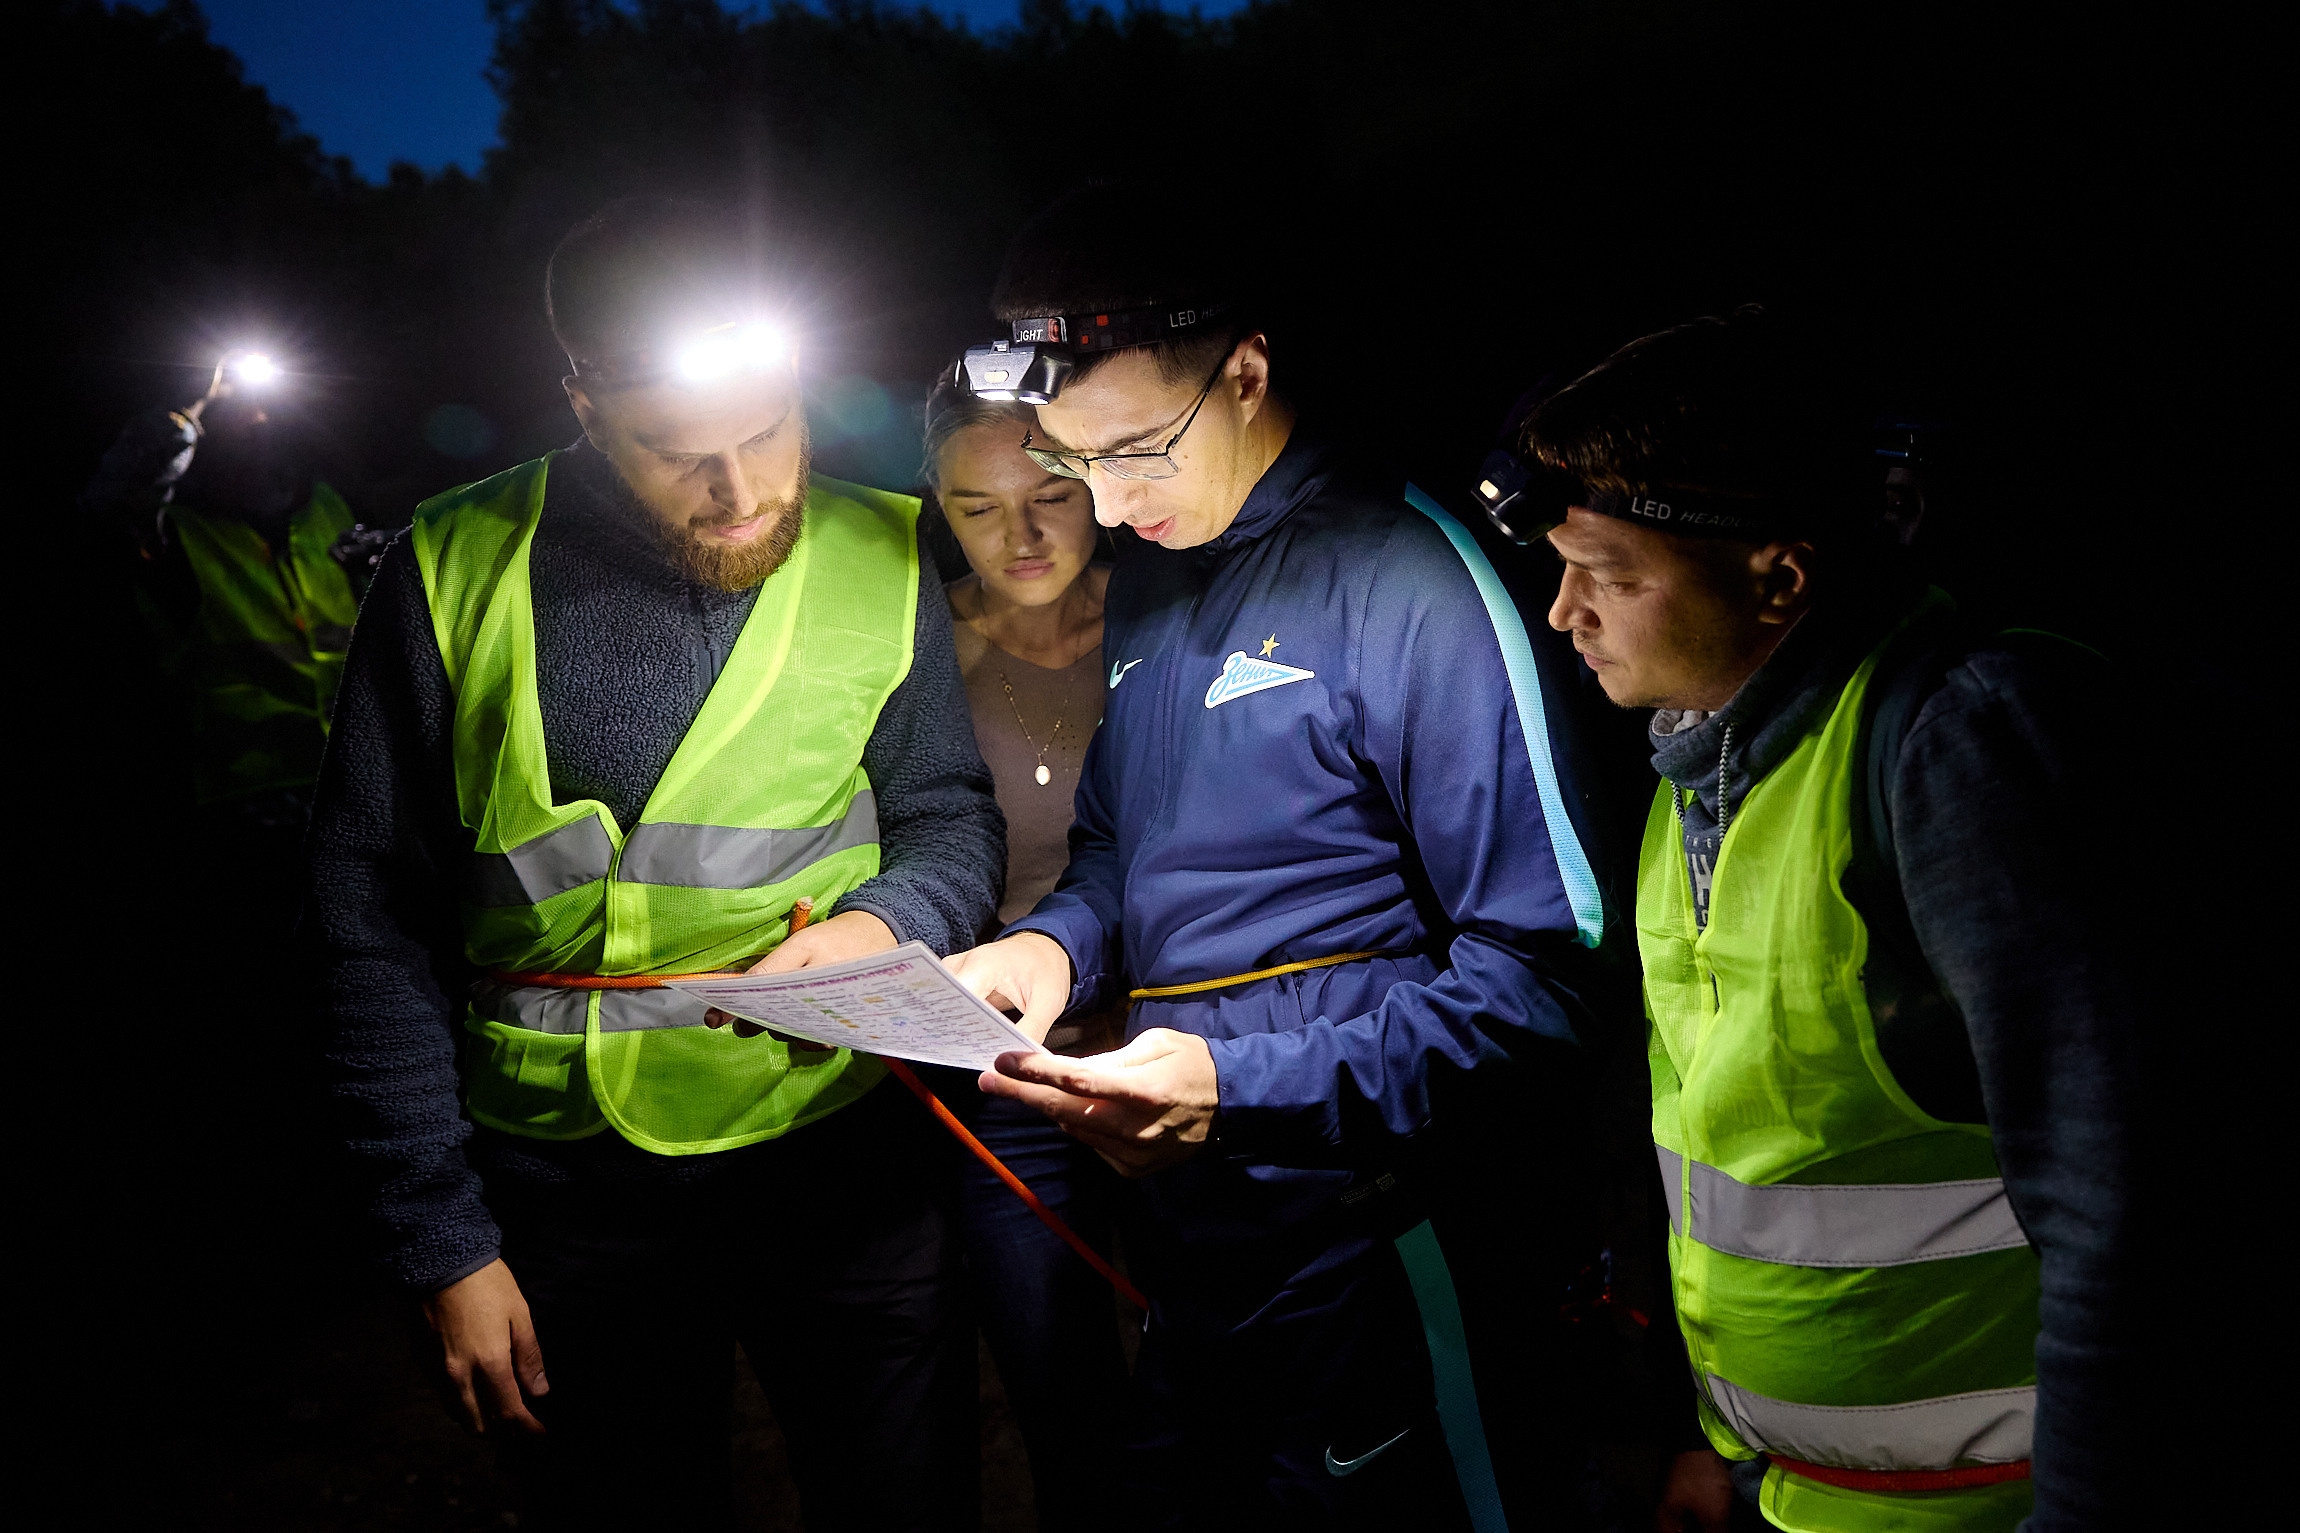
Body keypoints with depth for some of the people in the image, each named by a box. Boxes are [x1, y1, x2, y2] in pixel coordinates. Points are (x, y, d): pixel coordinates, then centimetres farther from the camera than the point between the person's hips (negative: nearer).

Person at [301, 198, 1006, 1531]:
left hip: (848, 1164, 1)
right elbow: (378, 921, -3)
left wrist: (887, 921, -18)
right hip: (572, 1194, 0)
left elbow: (955, 815, 7)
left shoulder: (880, 563, -3)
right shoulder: (453, 573, -6)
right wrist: (445, 1241, -4)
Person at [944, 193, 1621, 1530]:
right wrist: (1059, 943, -2)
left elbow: (1542, 969, -20)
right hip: (1181, 1242, 7)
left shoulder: (1411, 582, -17)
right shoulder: (1149, 582, 8)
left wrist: (1242, 1086, -24)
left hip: (1366, 1261, -7)